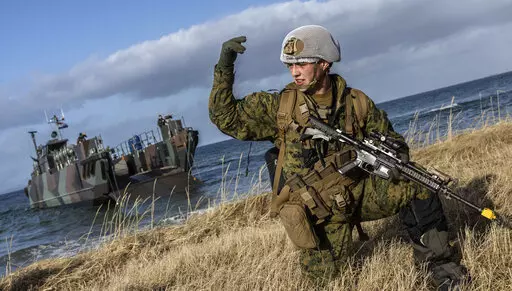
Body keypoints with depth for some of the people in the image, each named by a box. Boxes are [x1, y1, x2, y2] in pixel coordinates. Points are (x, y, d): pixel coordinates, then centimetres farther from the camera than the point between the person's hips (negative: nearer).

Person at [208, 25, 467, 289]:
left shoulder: (356, 102, -3)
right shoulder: (279, 107, -6)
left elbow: (390, 139, 7)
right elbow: (225, 116, -6)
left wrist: (395, 155, -18)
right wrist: (224, 68, -18)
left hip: (358, 190, 1)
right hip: (316, 208, -1)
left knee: (416, 187, -15)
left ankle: (438, 261, 2)